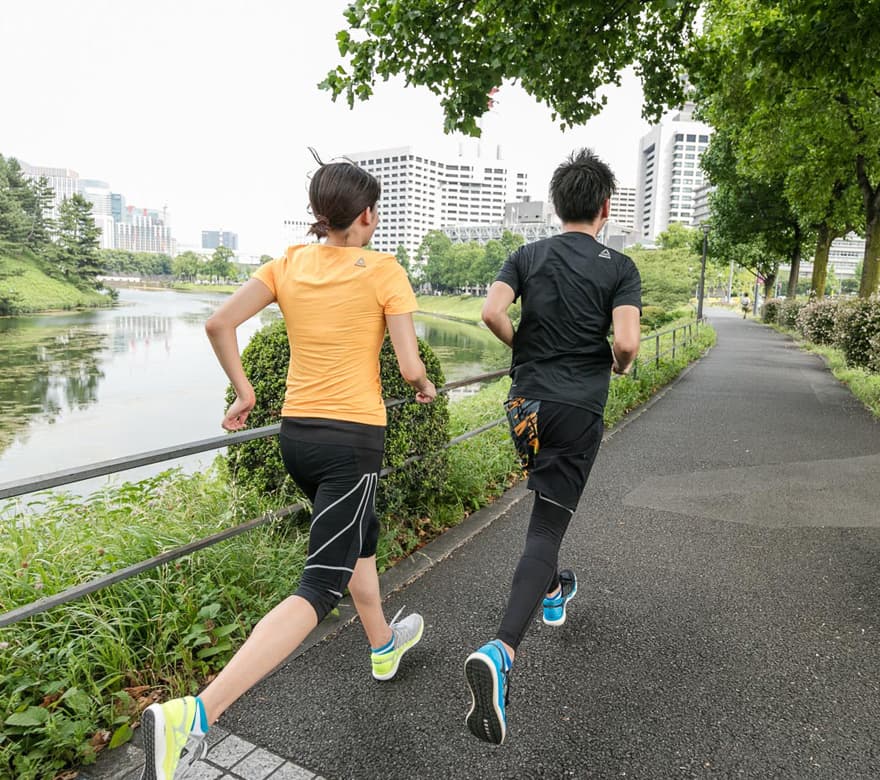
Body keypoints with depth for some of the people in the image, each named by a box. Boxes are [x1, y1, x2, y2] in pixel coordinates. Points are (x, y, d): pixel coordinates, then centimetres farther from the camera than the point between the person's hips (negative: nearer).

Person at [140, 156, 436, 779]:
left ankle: (383, 645, 49)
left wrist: (244, 390, 10)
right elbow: (410, 366, -11)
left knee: (361, 535, 29)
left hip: (296, 432, 7)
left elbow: (219, 323, -2)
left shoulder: (289, 263, 5)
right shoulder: (384, 271, -8)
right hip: (354, 436, -7)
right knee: (321, 587, -4)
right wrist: (425, 388, 11)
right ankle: (194, 714, -15)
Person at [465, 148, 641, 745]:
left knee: (549, 505, 29)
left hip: (526, 404, 4)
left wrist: (524, 348, 7)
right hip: (578, 410, -4)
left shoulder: (527, 257, 5)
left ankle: (553, 590, 45)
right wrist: (618, 365, 7)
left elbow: (492, 313, -11)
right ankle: (502, 651, -19)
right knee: (545, 530, -5)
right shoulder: (619, 267, -3)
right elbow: (628, 342, -16)